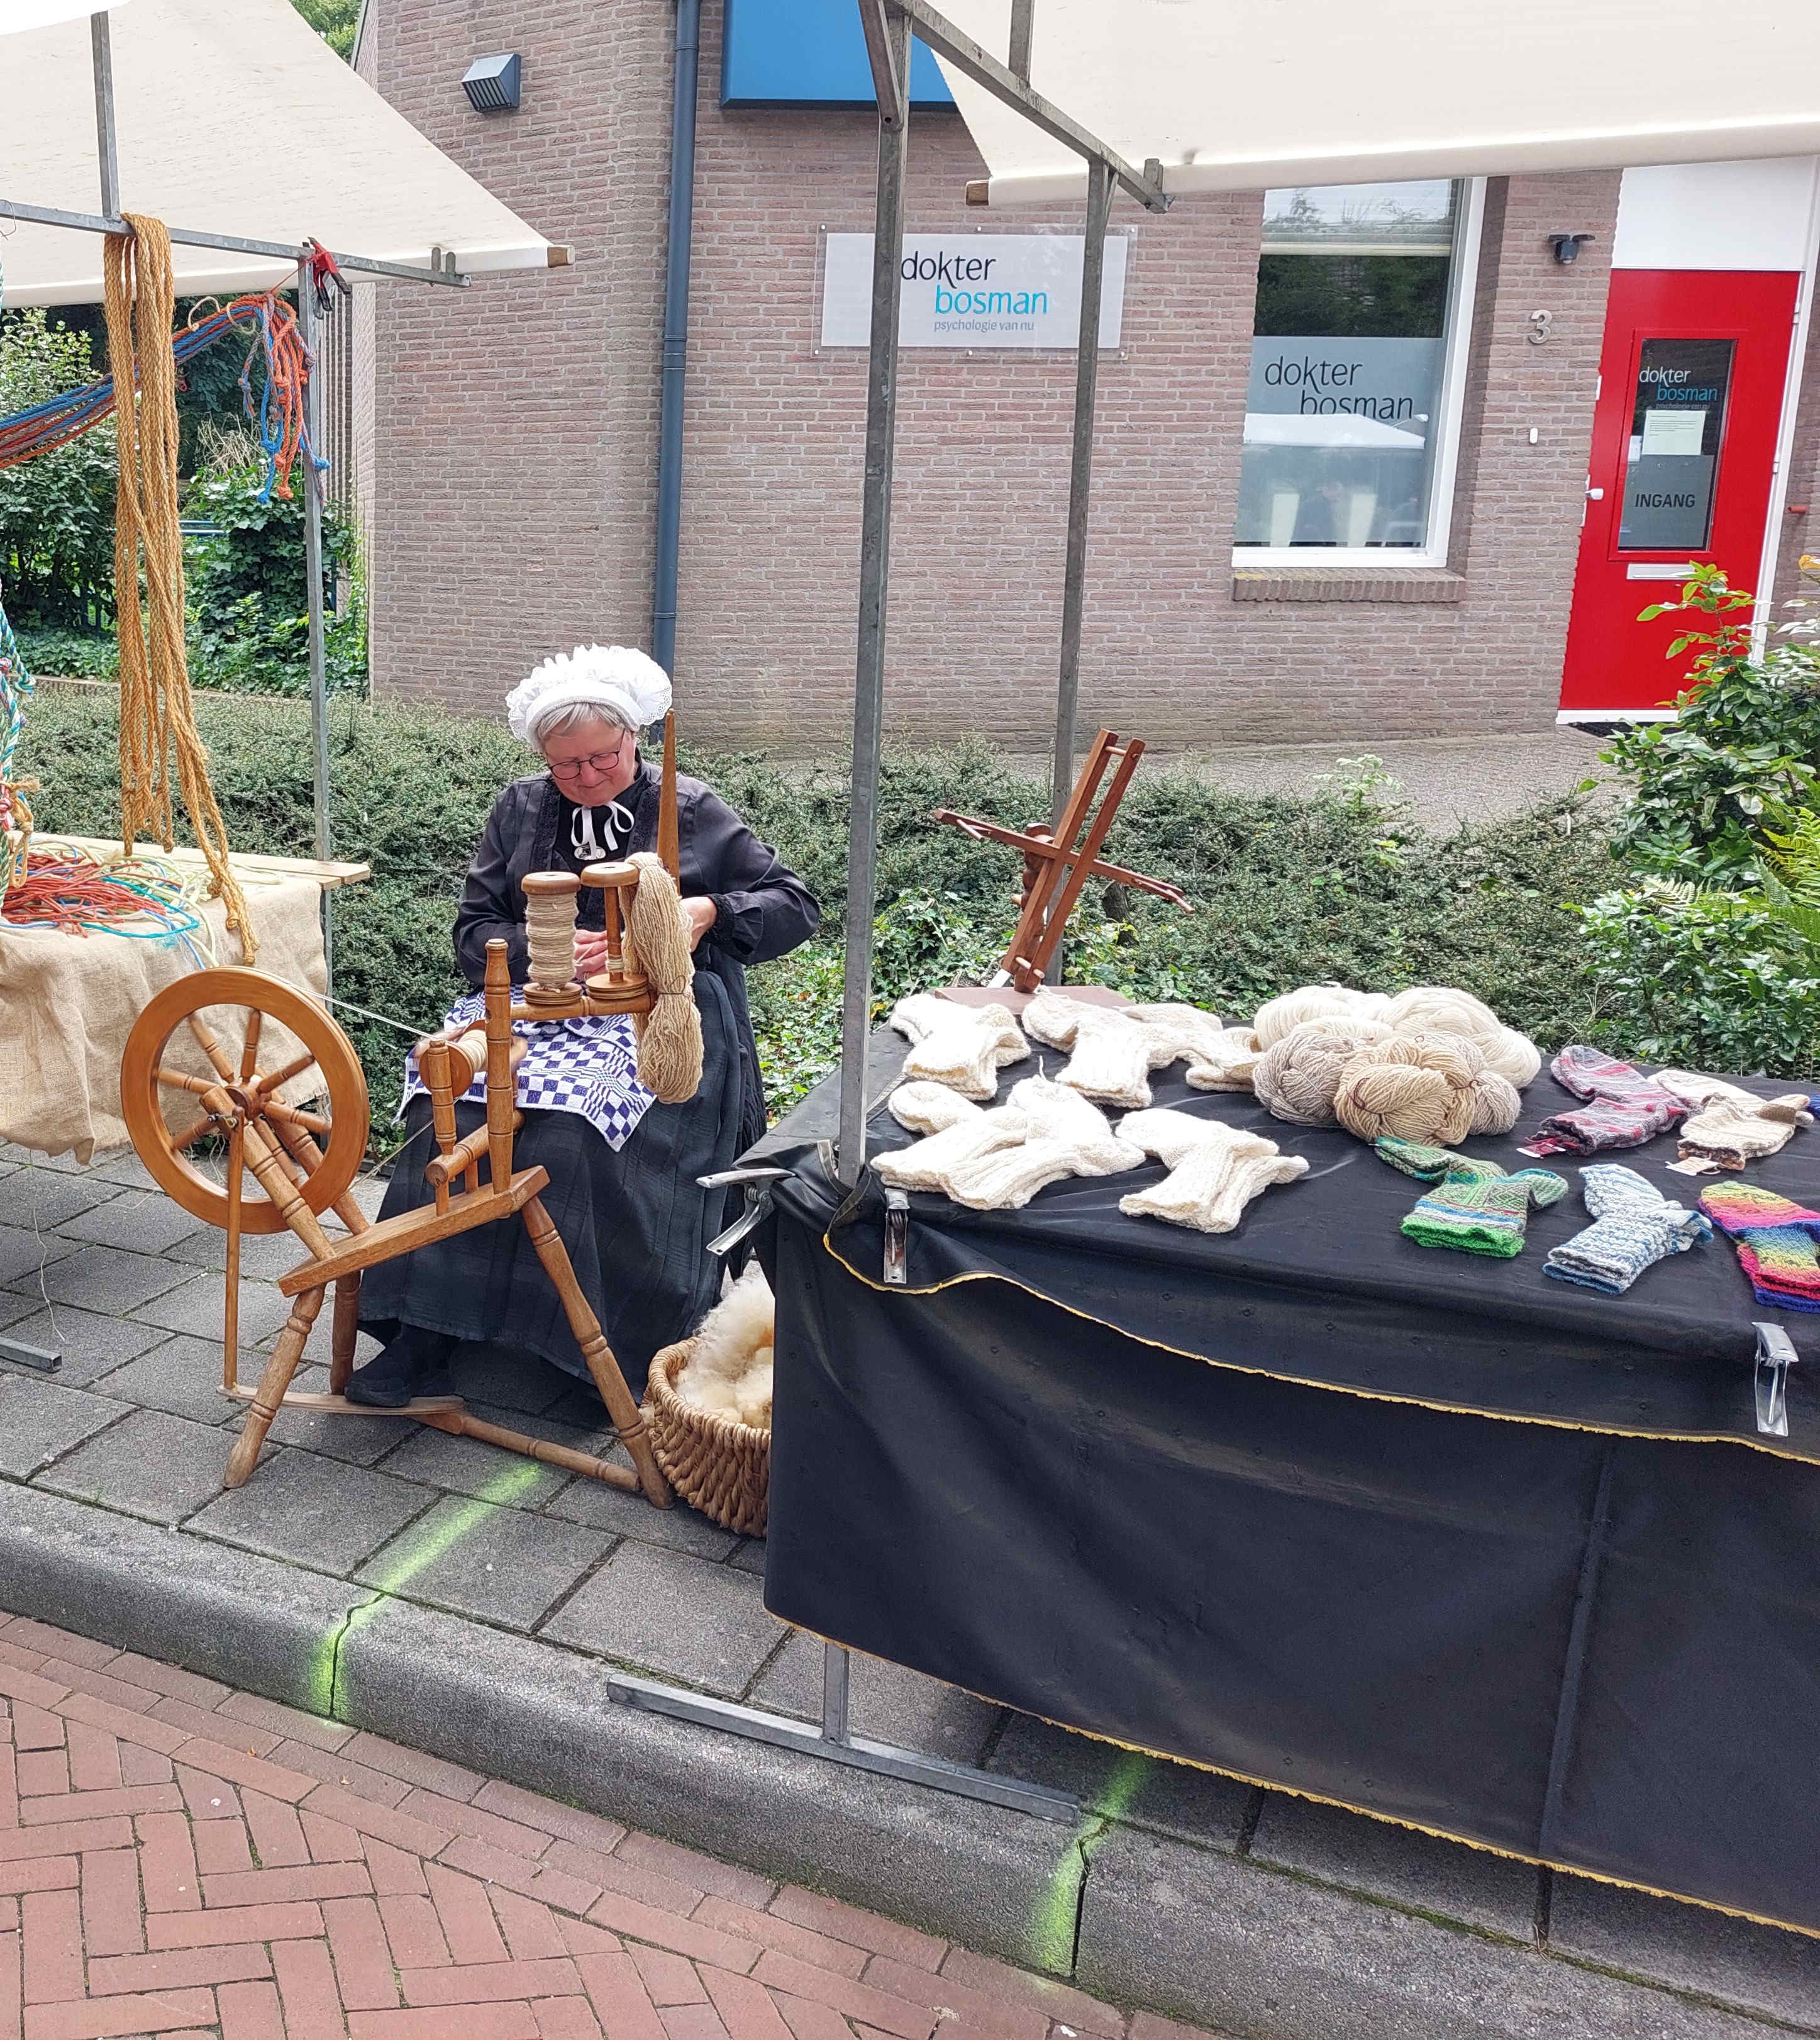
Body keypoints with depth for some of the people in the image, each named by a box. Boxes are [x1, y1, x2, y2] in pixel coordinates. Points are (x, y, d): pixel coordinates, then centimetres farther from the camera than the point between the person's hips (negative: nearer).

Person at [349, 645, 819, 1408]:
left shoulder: (694, 813, 8)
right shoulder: (518, 811, 15)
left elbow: (796, 905, 7)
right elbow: (473, 931, 10)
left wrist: (710, 910, -12)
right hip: (540, 1019, 3)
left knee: (581, 1145, -31)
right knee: (455, 1122, -26)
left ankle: (614, 1355, -18)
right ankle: (429, 1332, -19)